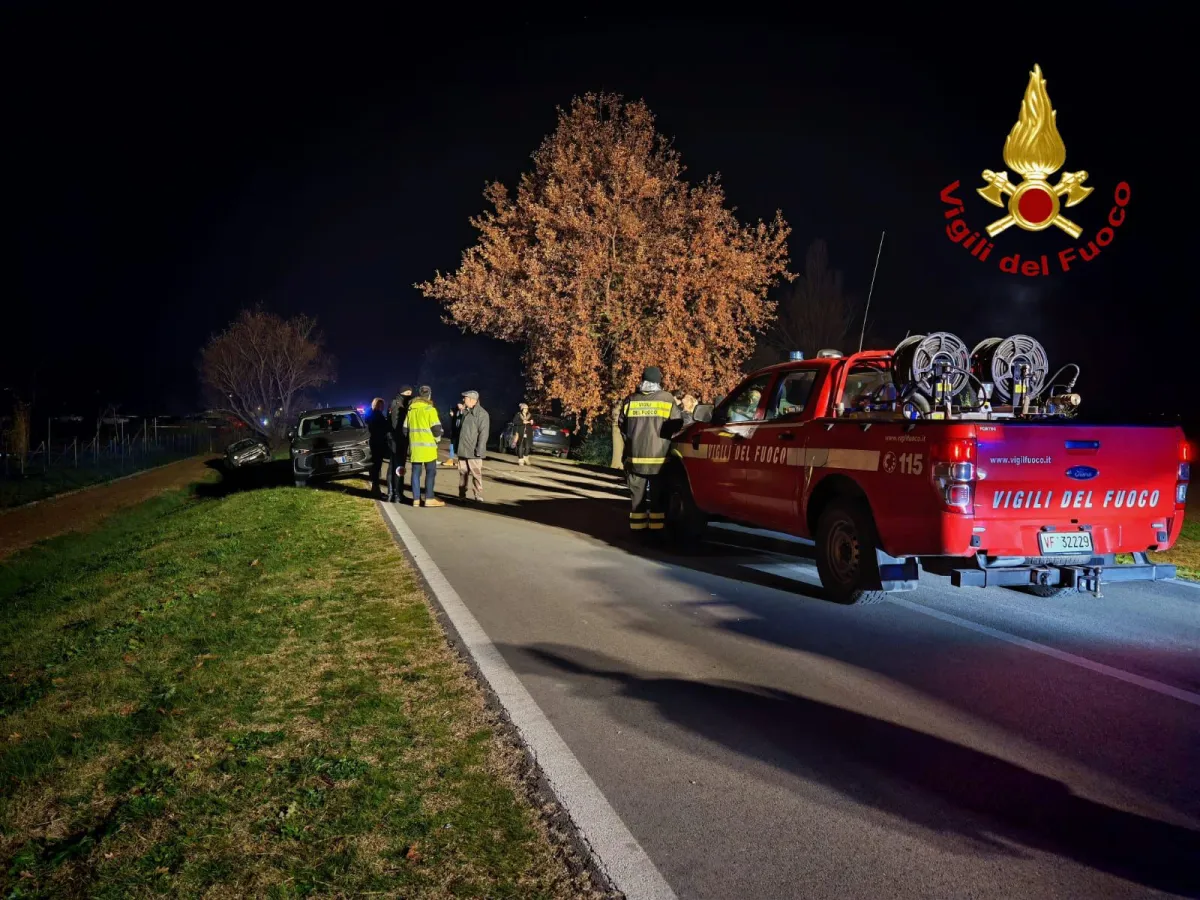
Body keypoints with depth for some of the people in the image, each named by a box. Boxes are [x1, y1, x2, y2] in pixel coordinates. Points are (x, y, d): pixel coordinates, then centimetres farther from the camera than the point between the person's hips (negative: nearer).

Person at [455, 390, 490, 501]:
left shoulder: (481, 413, -12)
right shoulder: (465, 412, 15)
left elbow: (483, 433, -17)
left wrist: (479, 450, -20)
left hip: (473, 451, -8)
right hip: (462, 450, 8)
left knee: (476, 474, -4)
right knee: (463, 473, 12)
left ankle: (478, 496, 1)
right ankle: (462, 495, 19)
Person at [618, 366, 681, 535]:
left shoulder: (631, 400, 3)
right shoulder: (667, 399, -5)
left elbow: (622, 425, 9)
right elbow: (675, 425, -5)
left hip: (635, 456, 2)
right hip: (659, 457, -2)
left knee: (637, 495, 10)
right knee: (658, 496, 5)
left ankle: (637, 528, 11)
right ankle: (657, 527, 4)